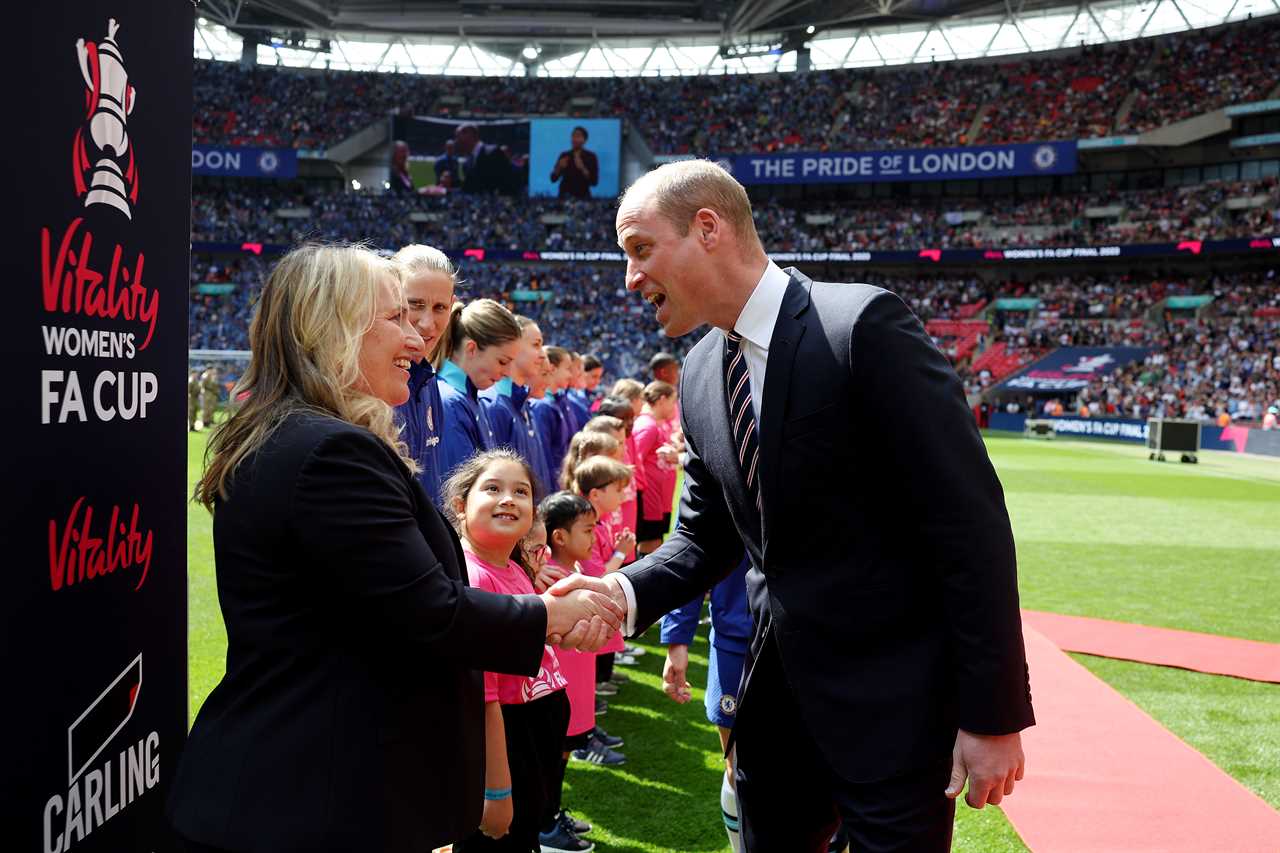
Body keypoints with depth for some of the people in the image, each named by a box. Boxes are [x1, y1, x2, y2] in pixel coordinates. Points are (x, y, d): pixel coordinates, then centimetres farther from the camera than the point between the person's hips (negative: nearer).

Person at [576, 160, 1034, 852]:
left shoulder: (862, 323, -18)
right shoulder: (700, 373, 5)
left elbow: (971, 521, -18)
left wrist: (993, 715, -18)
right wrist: (627, 592, -9)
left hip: (893, 702, -7)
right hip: (776, 693, 7)